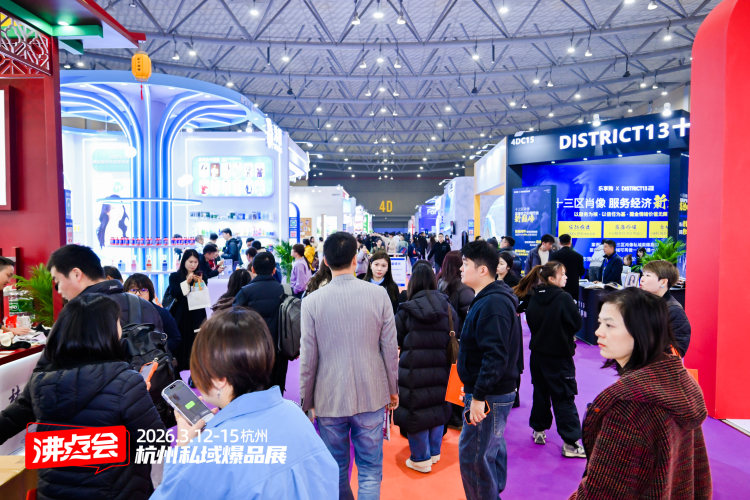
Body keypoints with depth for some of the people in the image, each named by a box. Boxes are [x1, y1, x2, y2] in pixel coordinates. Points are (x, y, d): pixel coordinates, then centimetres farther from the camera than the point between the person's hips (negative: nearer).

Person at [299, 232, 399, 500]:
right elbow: (390, 348, -3)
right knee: (370, 469, 13)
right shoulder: (378, 294, -8)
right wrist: (393, 388, 11)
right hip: (372, 396, 0)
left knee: (337, 470, 18)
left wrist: (306, 400, 8)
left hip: (330, 398, 0)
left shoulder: (312, 301, -10)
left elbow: (308, 358, -6)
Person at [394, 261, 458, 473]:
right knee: (438, 407, 19)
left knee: (416, 410, 9)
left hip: (414, 370, -3)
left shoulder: (406, 310, -11)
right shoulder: (448, 307, -3)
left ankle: (420, 459, 21)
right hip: (440, 370, 4)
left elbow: (395, 340, -2)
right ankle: (434, 453, 33)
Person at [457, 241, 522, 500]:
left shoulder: (492, 304, -23)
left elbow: (495, 356, -29)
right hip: (494, 391, 11)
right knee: (493, 448, 22)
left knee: (472, 455, -2)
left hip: (488, 395, -11)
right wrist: (474, 389, 20)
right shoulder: (491, 298, 11)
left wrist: (479, 396, -26)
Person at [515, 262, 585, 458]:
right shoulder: (564, 298, -18)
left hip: (538, 352, 6)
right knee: (564, 398, 1)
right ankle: (570, 443, 5)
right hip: (559, 355, -5)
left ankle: (539, 430, 30)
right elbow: (577, 324, -10)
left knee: (540, 391, 18)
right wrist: (564, 333, 8)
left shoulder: (533, 298, -3)